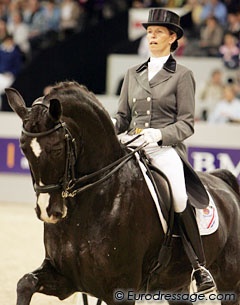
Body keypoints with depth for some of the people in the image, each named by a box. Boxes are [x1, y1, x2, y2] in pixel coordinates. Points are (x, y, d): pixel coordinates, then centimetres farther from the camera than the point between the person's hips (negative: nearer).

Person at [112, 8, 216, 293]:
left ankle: (199, 266, -20)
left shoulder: (182, 75, 6)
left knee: (180, 198, -30)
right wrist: (112, 126, -3)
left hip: (166, 148, -4)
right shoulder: (133, 74, 20)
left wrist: (157, 134, -17)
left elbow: (186, 124, 0)